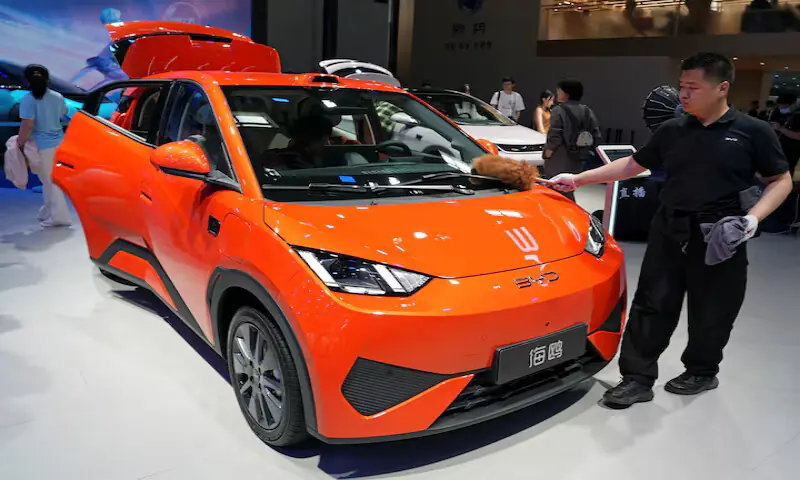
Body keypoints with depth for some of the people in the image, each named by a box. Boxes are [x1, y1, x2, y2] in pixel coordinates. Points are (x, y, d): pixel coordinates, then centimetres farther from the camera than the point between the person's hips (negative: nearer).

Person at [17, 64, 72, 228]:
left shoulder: (28, 99, -16)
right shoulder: (58, 97, 2)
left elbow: (28, 125, -21)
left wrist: (20, 142, -9)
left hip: (42, 145, -6)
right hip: (58, 142, 6)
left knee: (49, 181, 0)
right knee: (51, 180, 18)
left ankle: (60, 216, 0)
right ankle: (49, 212, 29)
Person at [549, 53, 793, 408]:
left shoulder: (752, 132, -2)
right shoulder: (672, 131, 8)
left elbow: (781, 181, 3)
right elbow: (631, 165, 14)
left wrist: (754, 217, -15)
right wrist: (578, 179, 10)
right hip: (669, 232, 3)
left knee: (711, 312, 10)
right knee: (651, 305, 1)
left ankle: (702, 372, 33)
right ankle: (638, 378, 10)